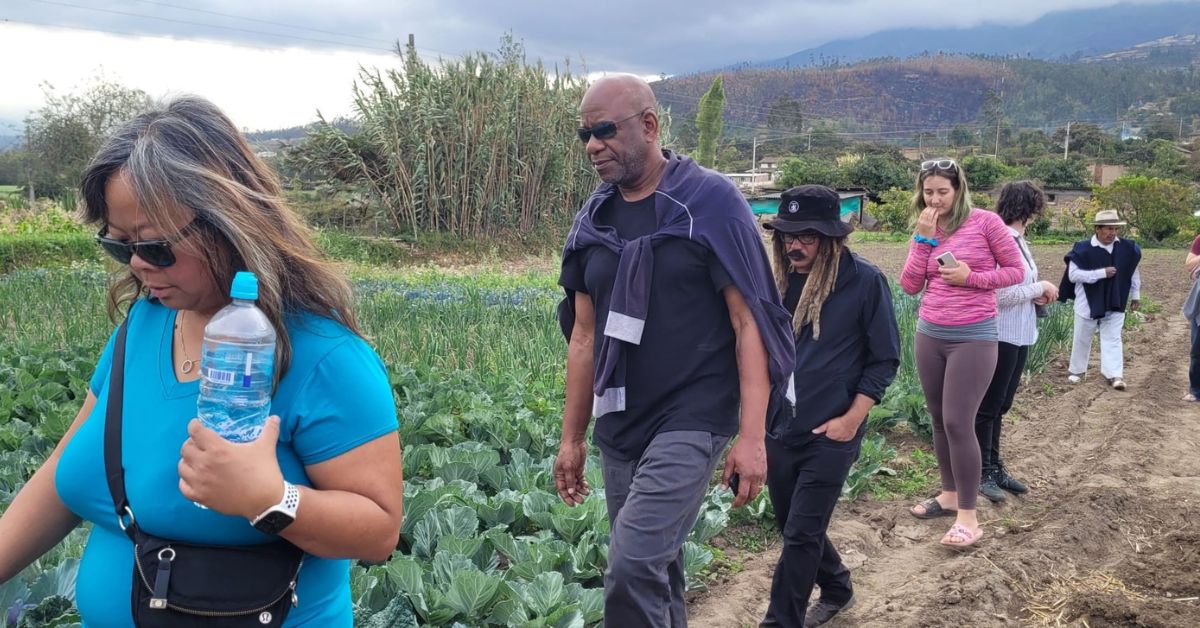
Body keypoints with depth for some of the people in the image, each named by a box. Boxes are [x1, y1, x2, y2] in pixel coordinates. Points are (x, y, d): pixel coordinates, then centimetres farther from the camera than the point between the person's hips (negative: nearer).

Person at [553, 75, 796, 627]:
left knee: (633, 567, -18)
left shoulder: (710, 202, -8)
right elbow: (585, 336, 13)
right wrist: (571, 438, 12)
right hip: (619, 428, 6)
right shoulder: (594, 218, 8)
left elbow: (749, 322, -10)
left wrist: (752, 435, -17)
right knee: (656, 568, 13)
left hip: (692, 420, -6)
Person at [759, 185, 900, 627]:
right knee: (792, 527, 18)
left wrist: (852, 419, -11)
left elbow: (884, 359, -6)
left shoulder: (864, 281, -11)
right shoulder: (780, 279, 3)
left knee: (801, 535, -3)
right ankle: (837, 590, 42)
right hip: (778, 429, 6)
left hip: (830, 435, -6)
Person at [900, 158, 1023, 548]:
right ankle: (949, 494, 29)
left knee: (958, 423, -9)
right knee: (939, 420, 13)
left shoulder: (985, 222, -8)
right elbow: (910, 286, -1)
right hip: (929, 335, 6)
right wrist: (923, 239, -9)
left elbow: (1016, 270, -2)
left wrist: (971, 277, -16)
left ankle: (968, 516, -1)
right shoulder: (926, 230, 6)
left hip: (973, 338, -5)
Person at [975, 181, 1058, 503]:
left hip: (1018, 336, 9)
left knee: (1000, 405, 16)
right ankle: (982, 473, 12)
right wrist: (1040, 287, -11)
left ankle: (995, 467, 26)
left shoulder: (1017, 240, 10)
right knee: (988, 406, 2)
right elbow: (1001, 294, -22)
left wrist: (1036, 293, -2)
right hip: (1001, 337, -9)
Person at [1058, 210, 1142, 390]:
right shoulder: (1082, 249, -16)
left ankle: (1114, 374, -2)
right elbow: (1073, 274, -19)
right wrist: (1101, 273, -23)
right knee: (1082, 340, 12)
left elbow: (1134, 272, 12)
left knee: (1112, 339, -1)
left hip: (1114, 304, 2)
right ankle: (1076, 370, 28)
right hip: (1088, 303, -2)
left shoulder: (1128, 248, -3)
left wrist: (1135, 295, 12)